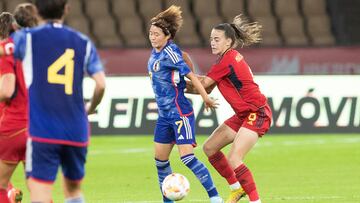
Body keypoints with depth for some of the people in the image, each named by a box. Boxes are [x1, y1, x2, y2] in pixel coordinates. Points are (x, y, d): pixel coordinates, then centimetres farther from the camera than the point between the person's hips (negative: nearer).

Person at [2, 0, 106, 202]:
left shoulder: (26, 38, 0)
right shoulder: (83, 42, 6)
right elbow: (101, 84, -1)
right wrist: (91, 108, 18)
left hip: (42, 132, -3)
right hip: (76, 132, 3)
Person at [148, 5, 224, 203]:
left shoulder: (170, 53, -16)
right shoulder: (155, 53, 9)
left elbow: (190, 75, -16)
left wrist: (206, 98, -14)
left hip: (179, 113, -9)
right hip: (164, 114, 9)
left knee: (187, 156, -16)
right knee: (160, 159, 9)